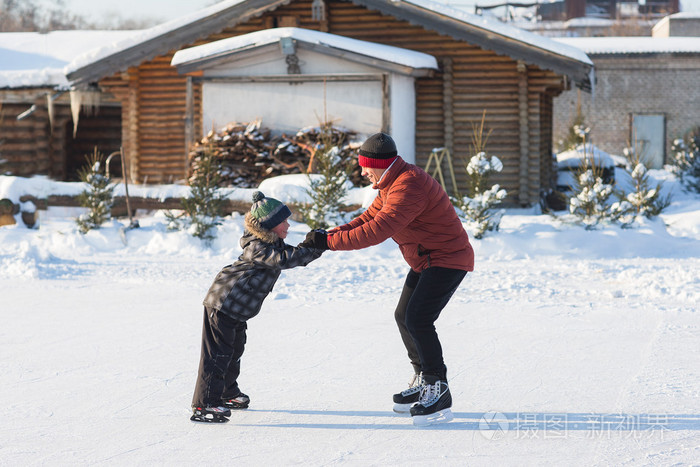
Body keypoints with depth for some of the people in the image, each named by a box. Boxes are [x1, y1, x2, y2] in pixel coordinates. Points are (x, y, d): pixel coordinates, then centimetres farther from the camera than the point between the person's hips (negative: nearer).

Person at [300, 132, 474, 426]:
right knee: (404, 316, 16)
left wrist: (330, 241, -30)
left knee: (418, 319, -19)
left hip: (447, 260, -11)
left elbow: (377, 231, -34)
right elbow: (368, 219, 10)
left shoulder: (409, 186, -27)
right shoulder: (390, 185, 9)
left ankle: (438, 392, -13)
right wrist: (327, 236, -4)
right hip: (425, 261, 11)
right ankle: (422, 382, 29)